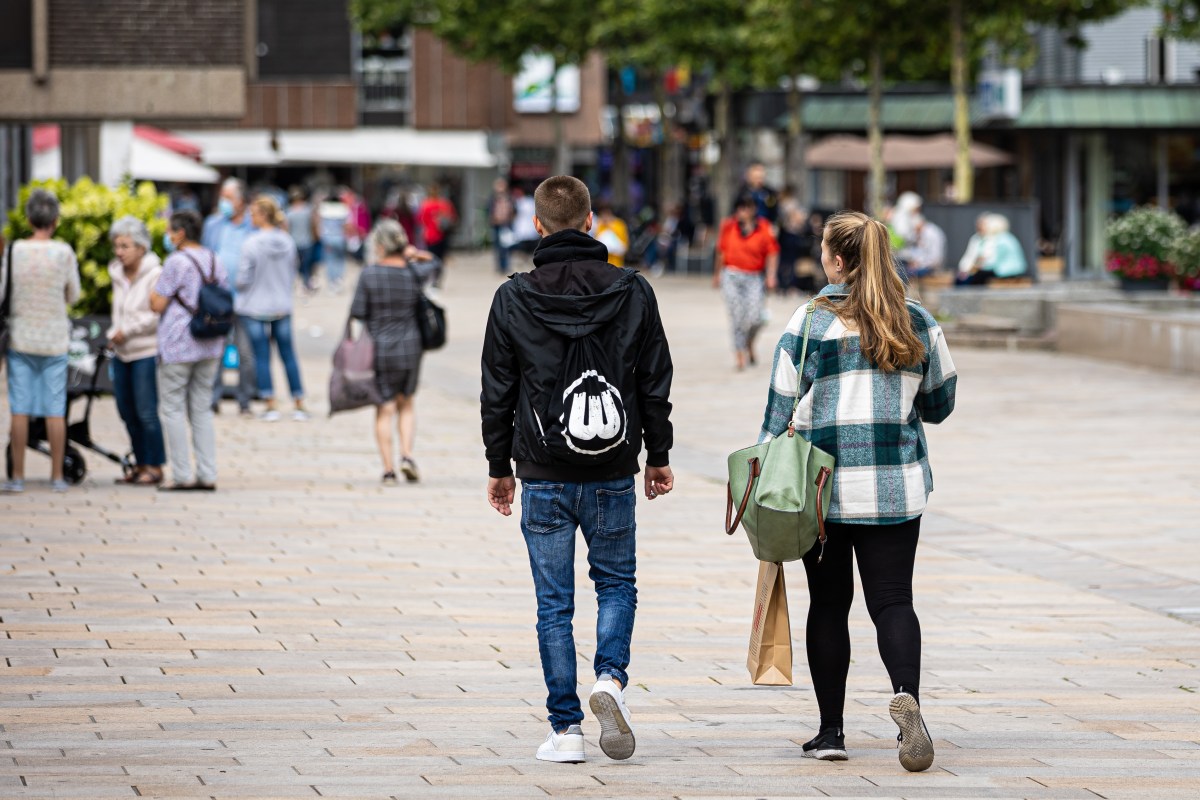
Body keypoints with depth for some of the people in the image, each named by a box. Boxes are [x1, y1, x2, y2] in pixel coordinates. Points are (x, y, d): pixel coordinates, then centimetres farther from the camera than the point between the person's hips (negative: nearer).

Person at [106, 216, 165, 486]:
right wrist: (113, 335, 8)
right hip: (122, 353, 7)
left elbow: (156, 315, -16)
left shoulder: (154, 275, -11)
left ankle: (155, 467, 2)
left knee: (146, 412, -7)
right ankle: (141, 464, 18)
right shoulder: (118, 274, 13)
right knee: (127, 411, 8)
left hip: (146, 352, -7)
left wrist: (127, 331, -13)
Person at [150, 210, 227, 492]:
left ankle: (182, 476, -3)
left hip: (178, 346, -7)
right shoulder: (215, 262, 9)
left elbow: (157, 305, -14)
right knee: (202, 410, 11)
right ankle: (207, 475, 7)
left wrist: (154, 290, 6)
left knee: (172, 409, 1)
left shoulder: (177, 262, -13)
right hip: (210, 346, 7)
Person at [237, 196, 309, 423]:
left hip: (255, 307, -4)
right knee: (288, 354, 11)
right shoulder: (288, 242, -3)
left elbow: (244, 279, -12)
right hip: (282, 307, 4)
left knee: (261, 356, 4)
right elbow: (293, 273, 7)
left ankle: (271, 406, 4)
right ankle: (299, 406, 13)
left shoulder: (252, 244, -17)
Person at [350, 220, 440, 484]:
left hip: (379, 349, -3)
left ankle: (388, 468, 4)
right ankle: (407, 455, 3)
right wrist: (414, 254, 3)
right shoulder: (414, 273, -3)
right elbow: (434, 263, 21)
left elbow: (357, 313, -12)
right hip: (410, 346, 3)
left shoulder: (369, 275, -13)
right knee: (406, 404, 20)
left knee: (384, 410, 5)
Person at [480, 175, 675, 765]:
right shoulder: (632, 292, -2)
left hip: (544, 475, -1)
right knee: (616, 583, 18)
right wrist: (658, 457, 14)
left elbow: (497, 393, 1)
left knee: (554, 603, 5)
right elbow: (656, 384, 3)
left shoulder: (513, 299, -4)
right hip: (613, 473, 1)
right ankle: (610, 677, -7)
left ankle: (565, 729, 4)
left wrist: (498, 467, 12)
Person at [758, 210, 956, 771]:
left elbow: (781, 409, -4)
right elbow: (940, 404, 14)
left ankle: (831, 730, 11)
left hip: (823, 484, -2)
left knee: (828, 604, 8)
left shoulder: (809, 323, -4)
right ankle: (907, 696, -24)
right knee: (892, 600, 3)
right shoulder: (918, 323, 4)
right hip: (896, 486, 2)